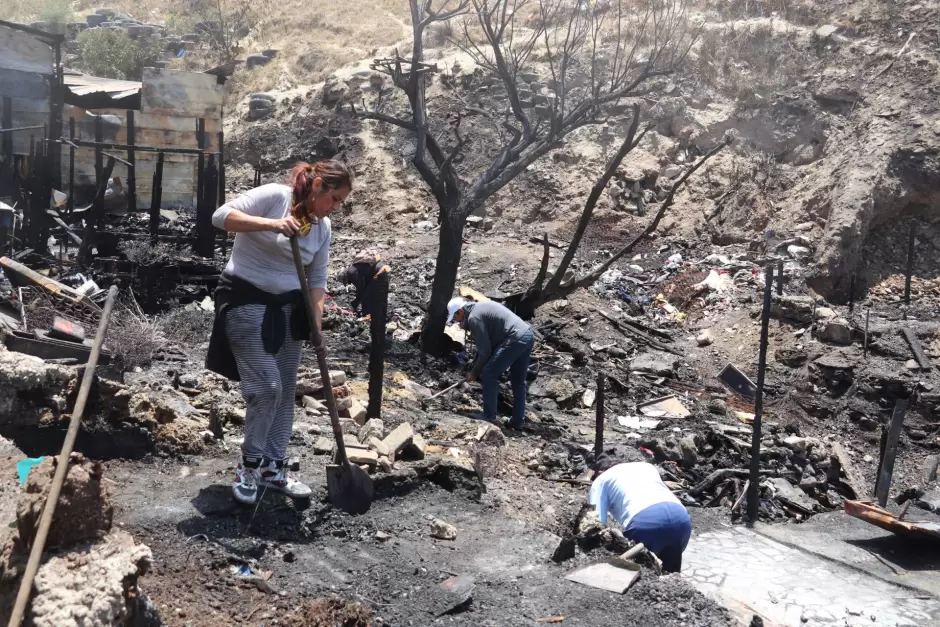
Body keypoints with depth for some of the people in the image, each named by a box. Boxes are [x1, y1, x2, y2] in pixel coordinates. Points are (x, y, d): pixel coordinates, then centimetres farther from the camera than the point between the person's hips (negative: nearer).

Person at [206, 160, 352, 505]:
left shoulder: (323, 227, 6)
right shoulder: (274, 196, -12)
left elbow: (317, 279, 8)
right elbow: (221, 216, -20)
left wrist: (316, 321, -5)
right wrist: (270, 224, -32)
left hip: (288, 308, 7)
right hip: (246, 302, -7)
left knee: (285, 391, 8)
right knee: (266, 387, -10)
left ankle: (273, 468, 22)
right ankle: (249, 465, 11)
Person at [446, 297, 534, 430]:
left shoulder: (473, 317, -8)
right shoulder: (481, 306, 21)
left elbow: (485, 351, -8)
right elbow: (487, 343, 24)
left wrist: (474, 373, 4)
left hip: (515, 339, -10)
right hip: (528, 335, 10)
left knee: (489, 374, -2)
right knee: (518, 381, 16)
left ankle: (489, 416, 2)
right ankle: (518, 422, 20)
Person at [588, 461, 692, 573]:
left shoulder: (600, 481, 24)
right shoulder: (647, 466, 38)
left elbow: (597, 524, 11)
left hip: (644, 520, -5)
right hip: (680, 516, 5)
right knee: (669, 575, 27)